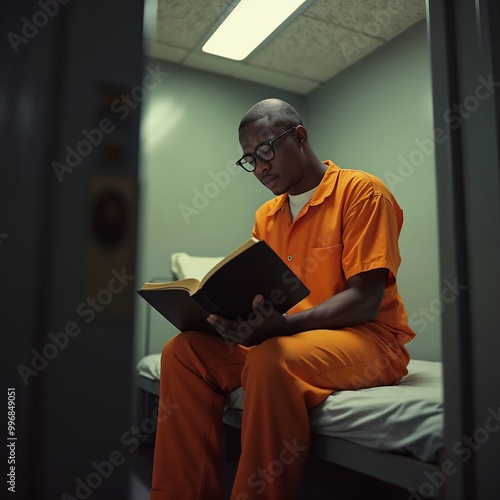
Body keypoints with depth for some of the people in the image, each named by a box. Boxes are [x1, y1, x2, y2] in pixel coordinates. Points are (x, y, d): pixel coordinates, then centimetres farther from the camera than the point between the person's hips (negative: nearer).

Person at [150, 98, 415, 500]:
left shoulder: (361, 191, -6)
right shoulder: (266, 216, 13)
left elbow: (366, 299, -15)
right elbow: (258, 296, 14)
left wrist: (283, 324, -29)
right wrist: (220, 314, -9)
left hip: (368, 337, -6)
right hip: (282, 337, 6)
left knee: (271, 360, -36)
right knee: (184, 351, -13)